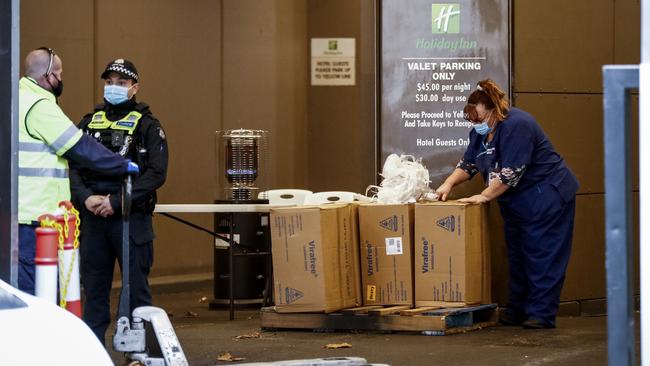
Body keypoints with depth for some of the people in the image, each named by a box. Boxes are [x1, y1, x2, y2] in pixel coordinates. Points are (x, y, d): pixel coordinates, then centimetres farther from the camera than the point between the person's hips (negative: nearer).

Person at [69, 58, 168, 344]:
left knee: (136, 288, 1)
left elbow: (157, 173, -10)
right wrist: (85, 197, -13)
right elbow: (70, 165, 5)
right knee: (94, 288, 9)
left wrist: (116, 201, -16)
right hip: (92, 218, 4)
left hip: (131, 219, -4)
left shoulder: (147, 125, 0)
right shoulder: (89, 123, 12)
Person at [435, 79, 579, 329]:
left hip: (545, 198, -9)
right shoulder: (481, 131, 5)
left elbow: (511, 173, -27)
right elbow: (468, 164, 11)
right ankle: (516, 312, 17)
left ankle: (541, 315, -5)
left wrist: (483, 197, -23)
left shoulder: (515, 126, -24)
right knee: (517, 257, 11)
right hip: (516, 203, 9)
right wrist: (449, 183, -5)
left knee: (541, 257, -8)